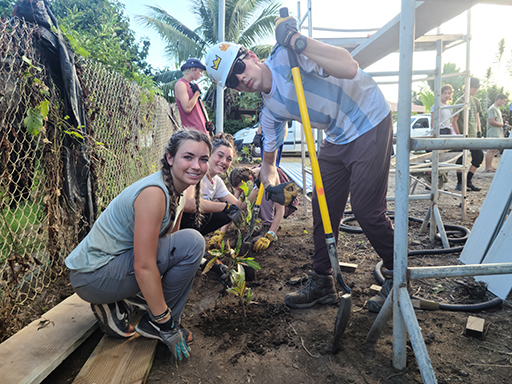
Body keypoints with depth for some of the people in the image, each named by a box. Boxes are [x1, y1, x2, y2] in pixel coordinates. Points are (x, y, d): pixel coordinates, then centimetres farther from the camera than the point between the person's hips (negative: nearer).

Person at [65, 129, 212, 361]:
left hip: (116, 260, 9)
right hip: (92, 276, -9)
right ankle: (156, 324, -2)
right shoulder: (153, 193, -25)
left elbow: (170, 241, 14)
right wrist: (165, 323, -20)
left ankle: (118, 305, 10)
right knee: (192, 243, -19)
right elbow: (144, 267, -27)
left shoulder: (178, 193, 4)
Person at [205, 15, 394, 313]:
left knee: (367, 210, -9)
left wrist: (297, 40, -33)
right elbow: (269, 160, 11)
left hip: (370, 123, -7)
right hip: (338, 138, 7)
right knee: (323, 208, 6)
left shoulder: (286, 56, -18)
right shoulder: (270, 110, 1)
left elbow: (349, 68, -32)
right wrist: (272, 185, -7)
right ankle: (323, 283, 21)